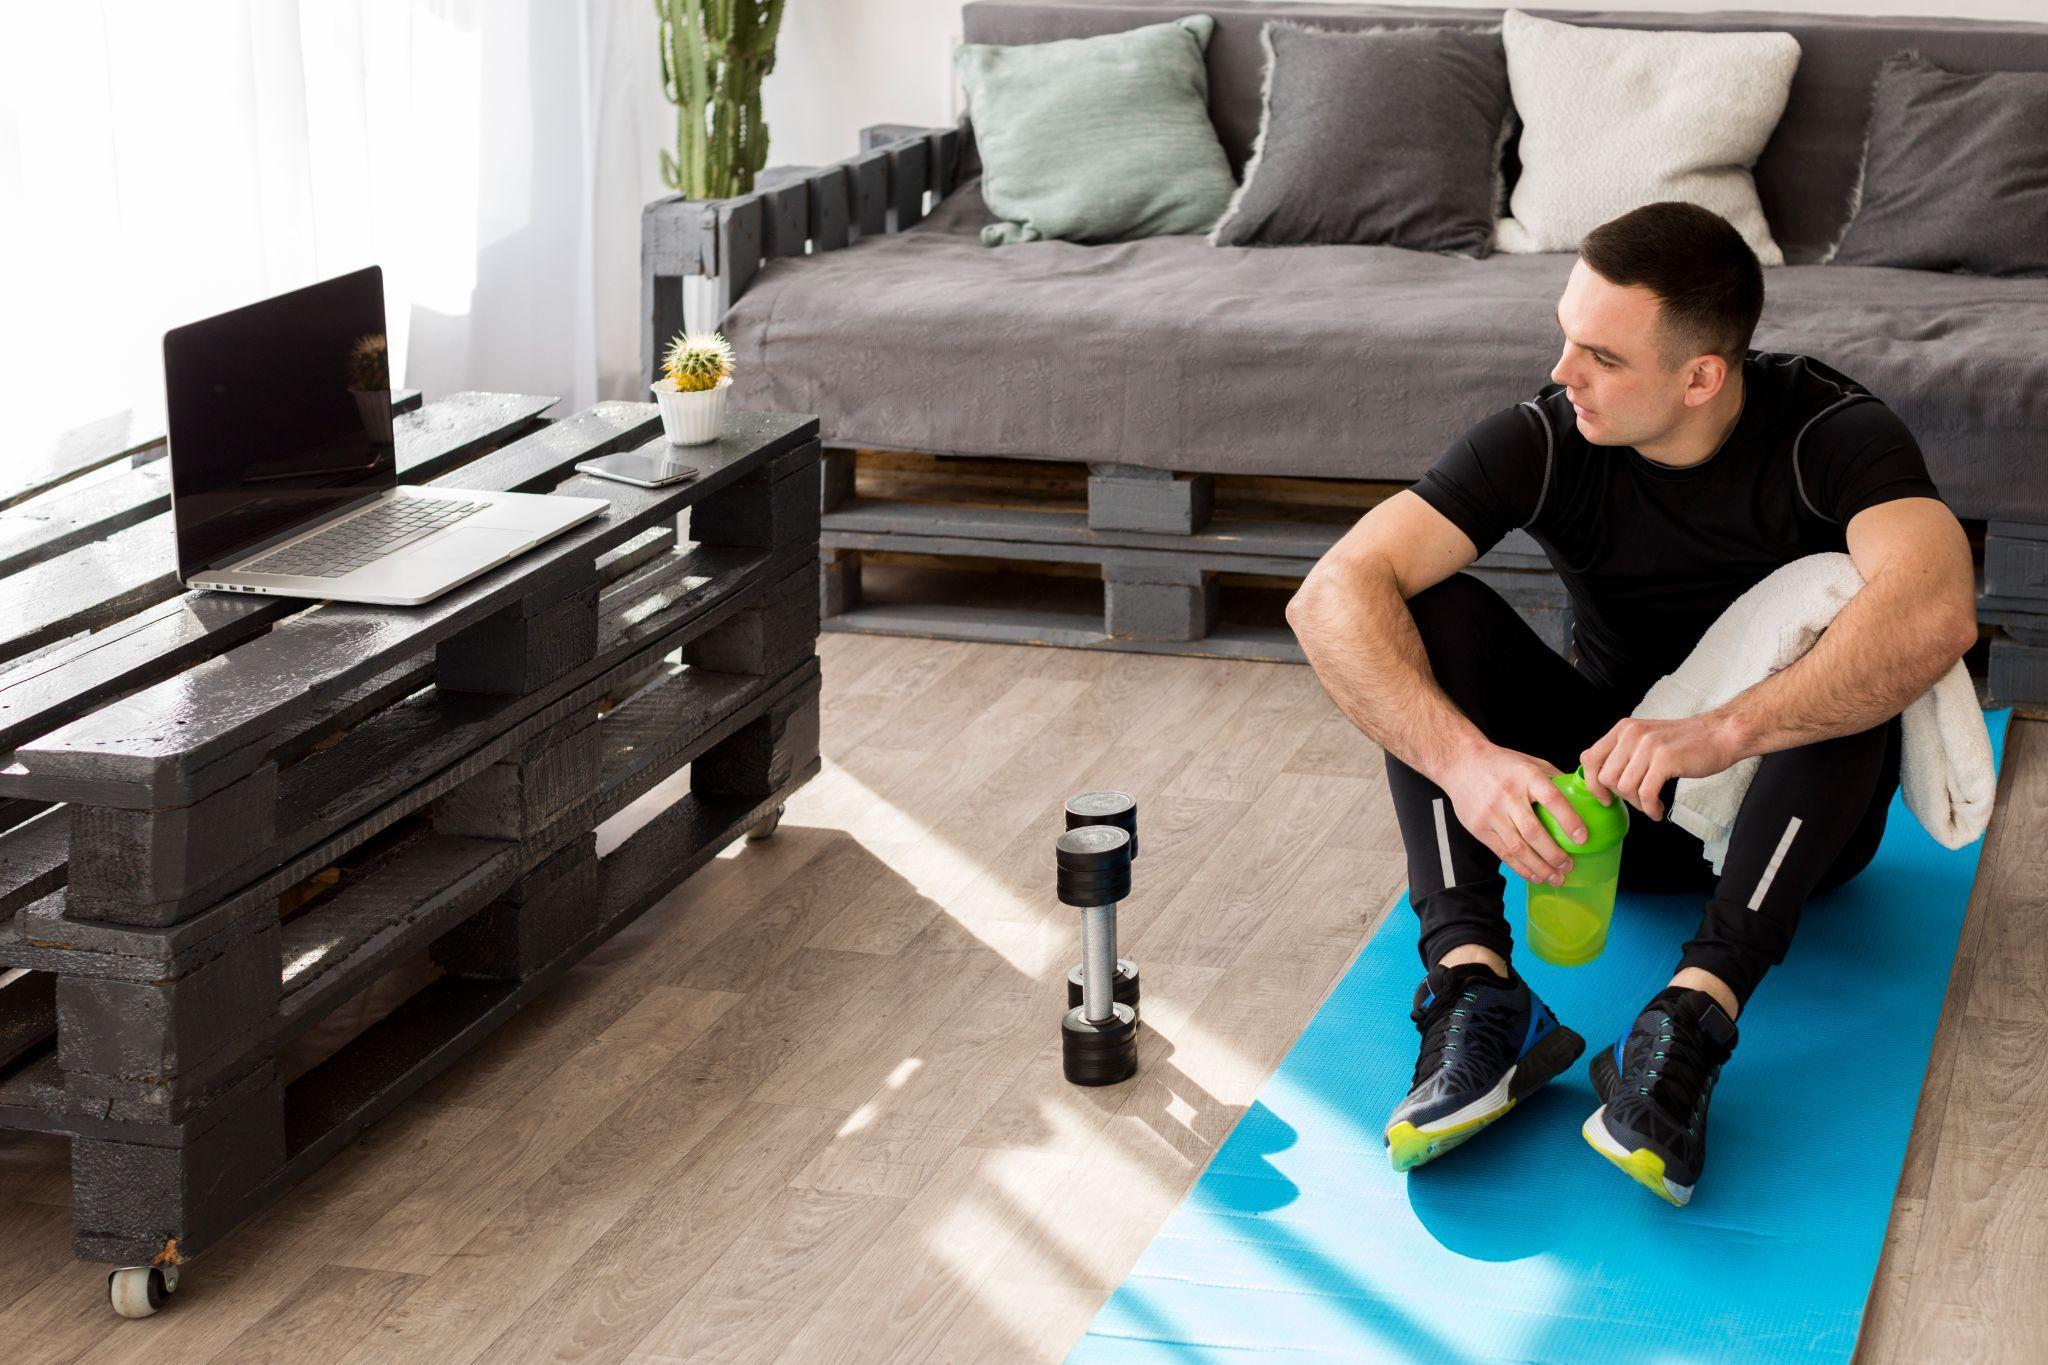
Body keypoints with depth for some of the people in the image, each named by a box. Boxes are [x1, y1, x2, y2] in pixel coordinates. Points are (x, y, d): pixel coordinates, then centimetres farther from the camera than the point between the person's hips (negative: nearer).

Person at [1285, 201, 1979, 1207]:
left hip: (1793, 808, -2)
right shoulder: (1546, 440, -15)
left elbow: (1936, 611, -42)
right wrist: (1464, 758, -43)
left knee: (1838, 622, -32)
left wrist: (1720, 732, -54)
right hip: (1599, 788, 3)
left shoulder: (1832, 434, -21)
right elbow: (1332, 597, -26)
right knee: (1431, 609, -19)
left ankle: (1695, 1012, -42)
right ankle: (1476, 983, -35)